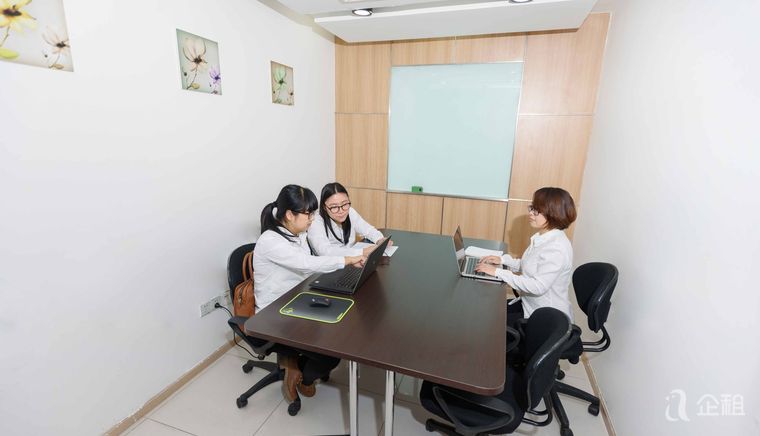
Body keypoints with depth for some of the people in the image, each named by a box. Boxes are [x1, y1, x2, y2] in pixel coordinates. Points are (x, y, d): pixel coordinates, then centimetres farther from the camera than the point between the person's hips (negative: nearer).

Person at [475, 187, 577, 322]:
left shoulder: (557, 248, -27)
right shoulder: (542, 237, 2)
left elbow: (538, 286, -33)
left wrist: (498, 272, -29)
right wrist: (503, 260, -2)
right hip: (529, 304, 8)